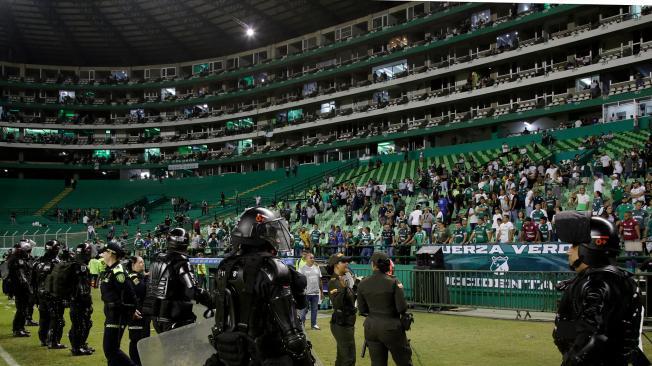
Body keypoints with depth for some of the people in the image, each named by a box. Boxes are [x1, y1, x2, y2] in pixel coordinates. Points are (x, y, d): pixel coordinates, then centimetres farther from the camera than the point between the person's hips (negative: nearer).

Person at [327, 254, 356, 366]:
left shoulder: (343, 279, 9)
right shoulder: (333, 282, -17)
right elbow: (337, 304, -29)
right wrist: (343, 288, -39)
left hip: (347, 323, 9)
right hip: (341, 324, -9)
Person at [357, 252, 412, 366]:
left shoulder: (362, 284, -4)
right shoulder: (394, 282, -13)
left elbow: (362, 310, 1)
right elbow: (402, 308, -14)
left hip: (371, 327, 3)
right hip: (391, 327, -3)